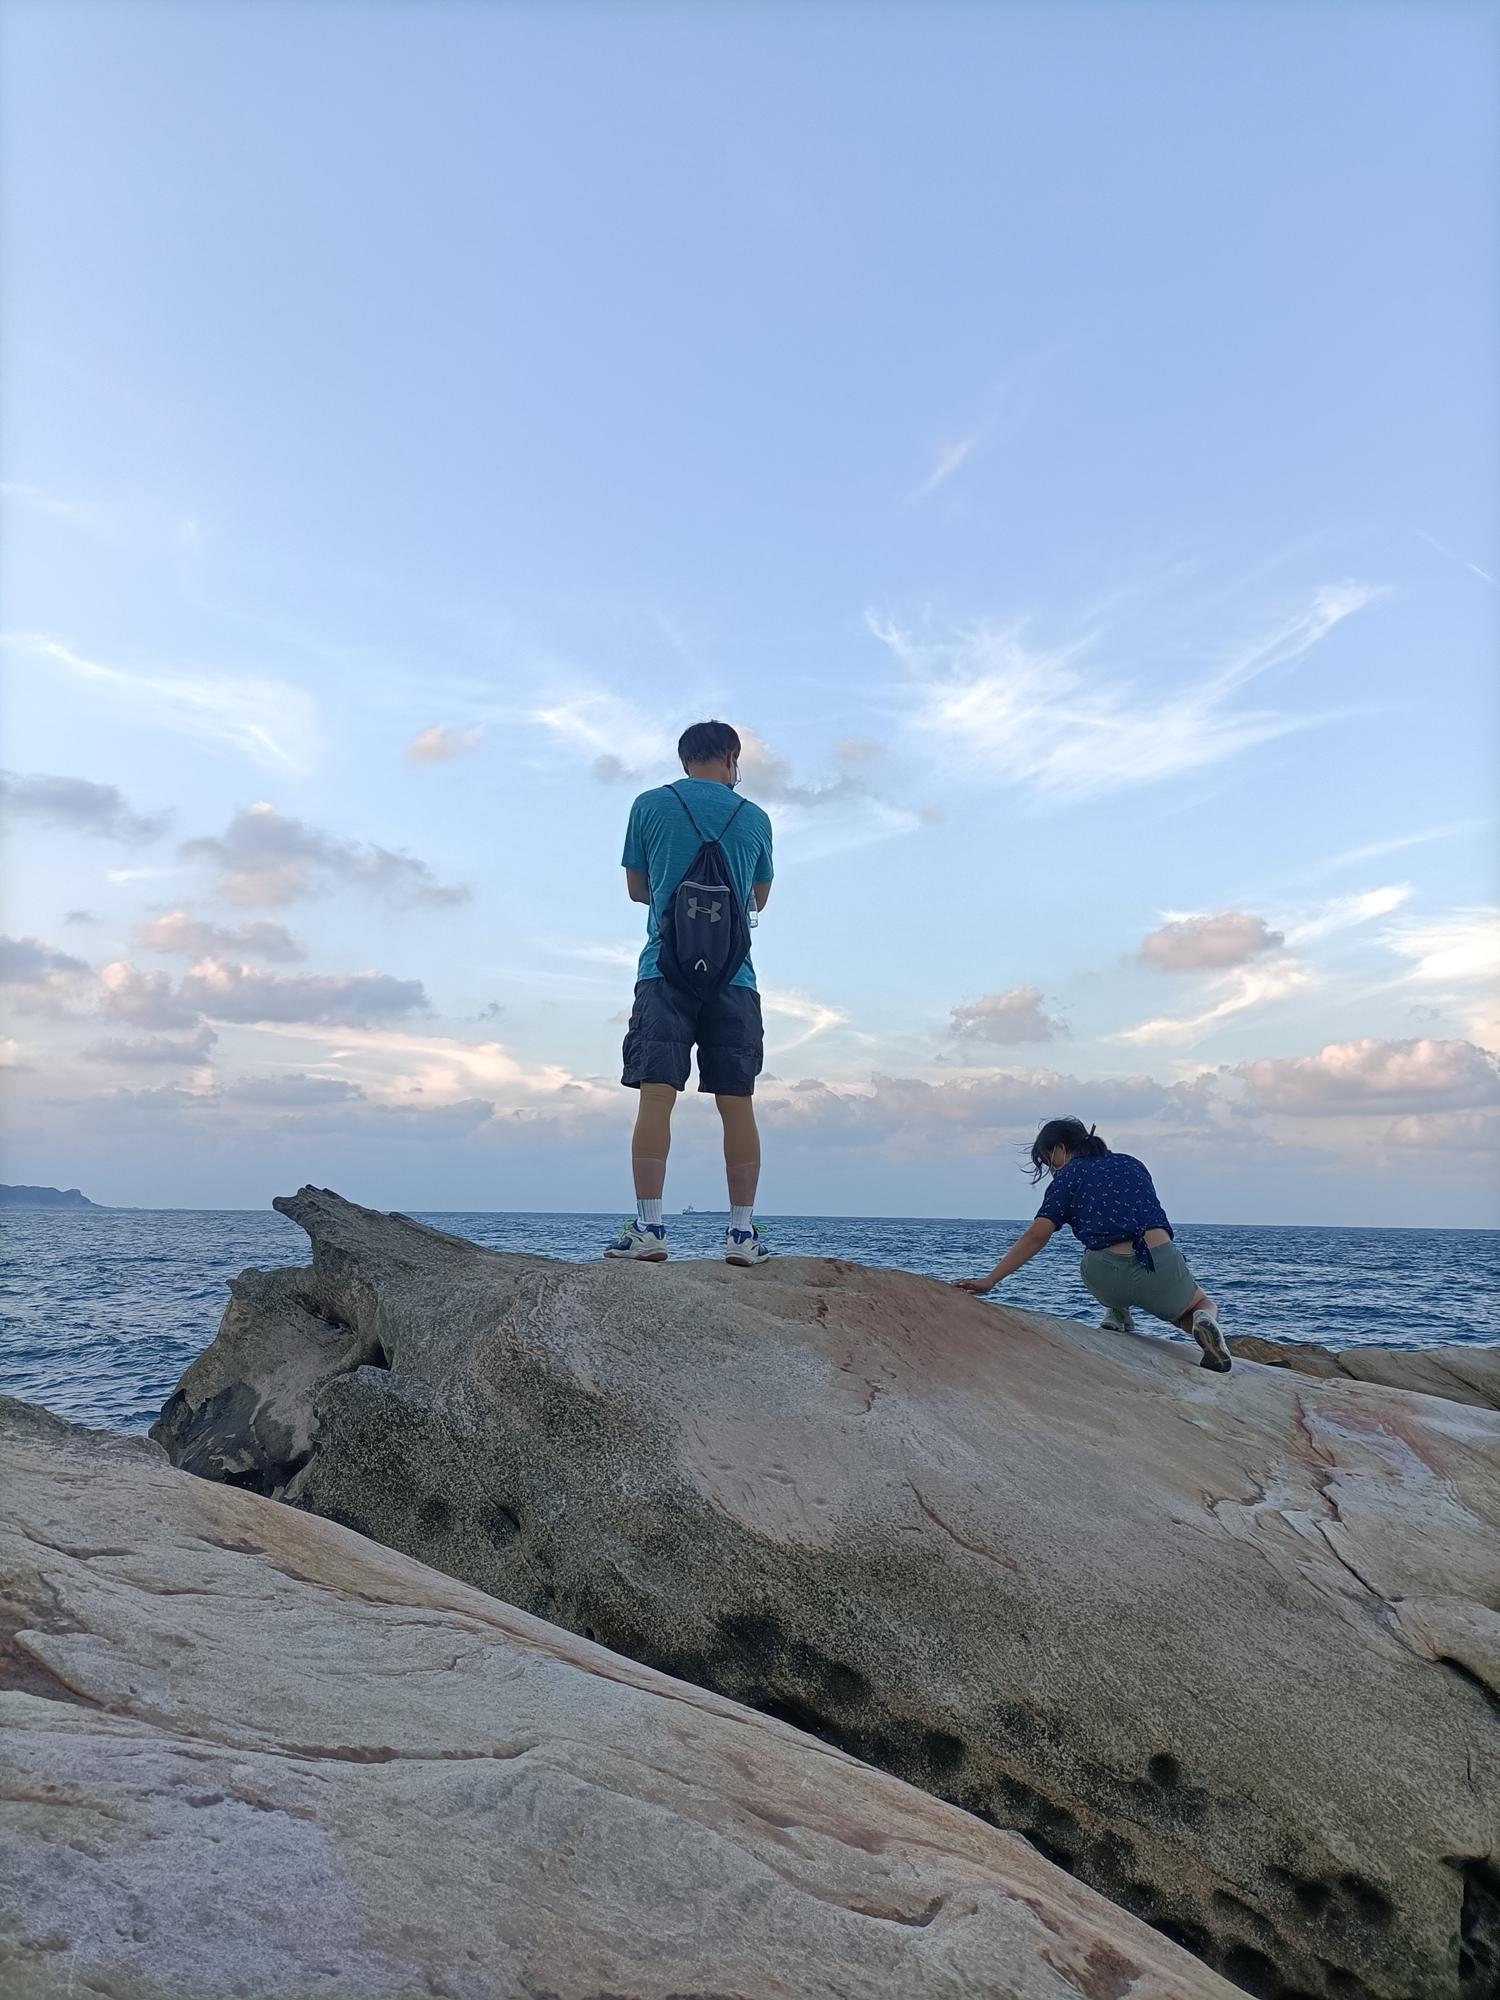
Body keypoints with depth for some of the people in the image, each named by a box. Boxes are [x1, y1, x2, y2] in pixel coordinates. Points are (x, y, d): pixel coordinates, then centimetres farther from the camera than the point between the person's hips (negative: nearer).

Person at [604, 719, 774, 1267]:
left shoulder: (650, 805, 8)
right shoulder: (755, 818, 12)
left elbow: (637, 889, 15)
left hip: (665, 970, -1)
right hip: (733, 975, 2)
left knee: (656, 1095, -5)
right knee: (737, 1102, 2)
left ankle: (648, 1228, -11)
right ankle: (742, 1232, 3)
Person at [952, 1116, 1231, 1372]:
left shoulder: (1068, 1177, 8)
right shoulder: (1131, 1162, 22)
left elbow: (1036, 1236, -3)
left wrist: (990, 1281, -3)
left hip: (1106, 1279, -1)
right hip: (1161, 1268, 1)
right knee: (1205, 1306, 31)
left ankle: (1115, 1314, 19)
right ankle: (1204, 1321, -4)